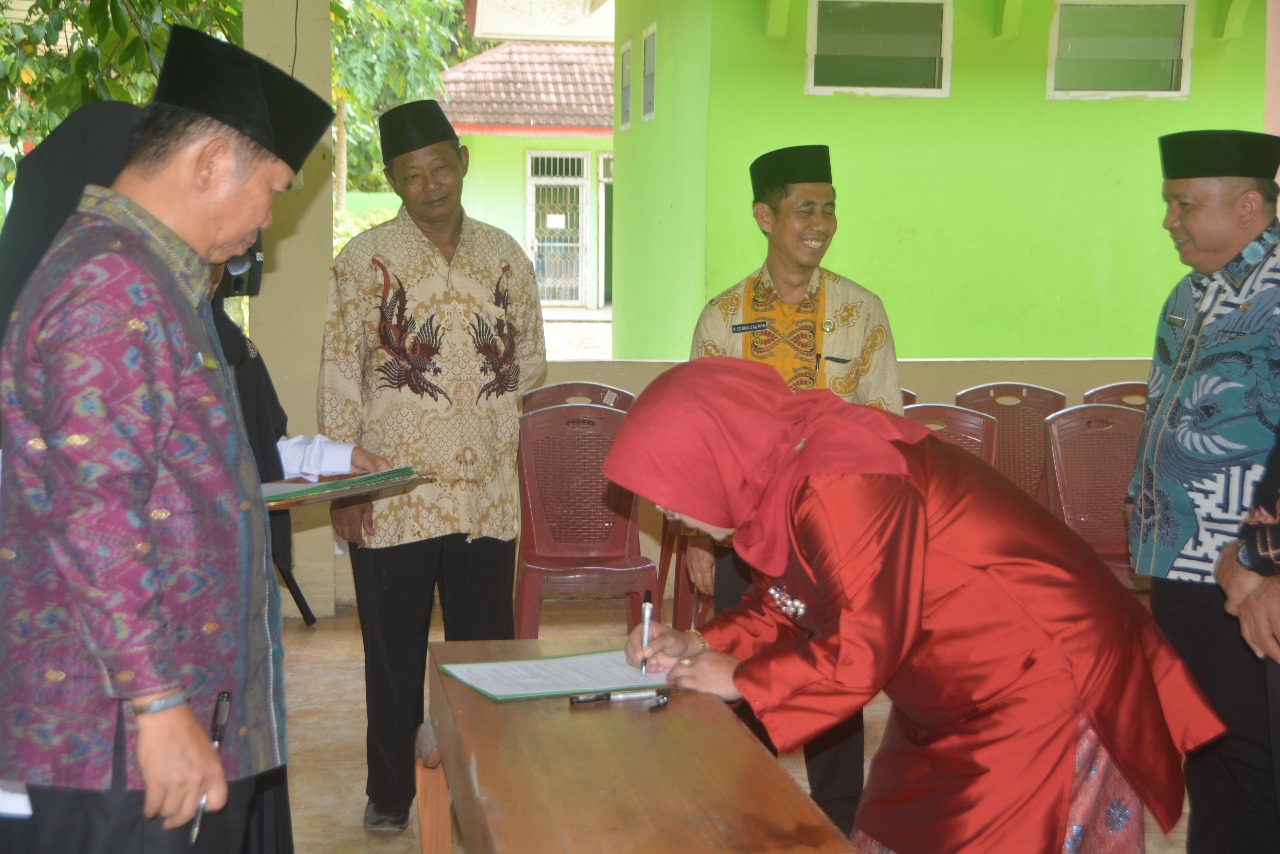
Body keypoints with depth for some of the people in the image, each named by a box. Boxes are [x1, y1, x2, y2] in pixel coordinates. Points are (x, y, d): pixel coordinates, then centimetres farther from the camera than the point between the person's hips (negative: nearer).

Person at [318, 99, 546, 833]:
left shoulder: (506, 257, 7)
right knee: (395, 654, 10)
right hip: (394, 498, -2)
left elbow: (531, 358, 16)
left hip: (489, 494, 2)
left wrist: (476, 406, 2)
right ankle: (390, 792, 25)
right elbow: (339, 379, -4)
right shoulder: (366, 260, -2)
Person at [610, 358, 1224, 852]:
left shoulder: (838, 485, -29)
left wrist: (740, 681, -14)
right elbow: (784, 604, 15)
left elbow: (865, 650, -25)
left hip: (1042, 687, -9)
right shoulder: (781, 477, 2)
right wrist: (701, 645, 1)